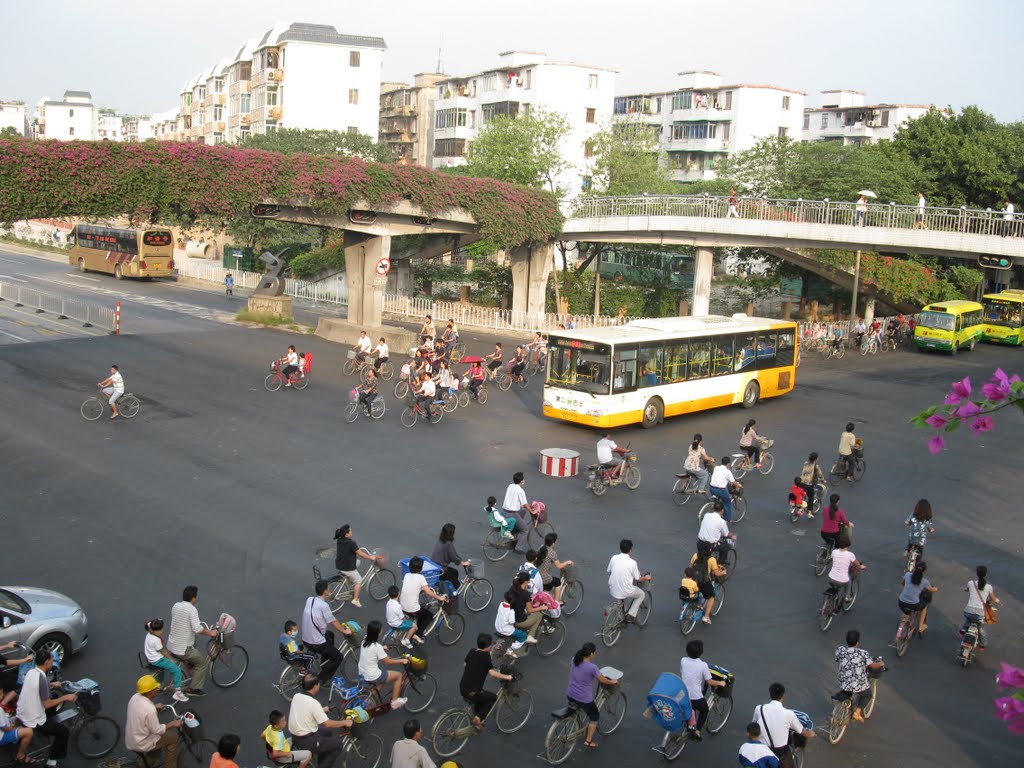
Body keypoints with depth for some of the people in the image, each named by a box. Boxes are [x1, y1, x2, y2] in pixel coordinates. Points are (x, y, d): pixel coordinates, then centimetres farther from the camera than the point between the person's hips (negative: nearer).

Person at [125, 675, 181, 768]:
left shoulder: (135, 697, -9)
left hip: (129, 741, 8)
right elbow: (157, 730, -22)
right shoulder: (150, 709, -33)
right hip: (141, 745, -8)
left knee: (158, 734, 30)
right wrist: (172, 724, -8)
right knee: (173, 737, 6)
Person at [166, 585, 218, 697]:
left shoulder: (175, 606, 3)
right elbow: (197, 628, -28)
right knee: (204, 660, 8)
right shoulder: (191, 609, -20)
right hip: (182, 649, -8)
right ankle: (194, 689, 8)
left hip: (171, 646, 8)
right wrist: (210, 633, -14)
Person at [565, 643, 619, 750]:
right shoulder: (592, 667, -22)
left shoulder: (574, 660, -4)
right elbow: (603, 680, -9)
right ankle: (588, 741, 21)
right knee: (595, 717, 19)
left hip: (570, 695, 6)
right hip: (584, 699, -6)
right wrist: (613, 682, 10)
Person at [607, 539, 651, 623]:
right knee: (641, 594, 25)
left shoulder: (614, 558, -3)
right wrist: (646, 578, 18)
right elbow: (637, 579, -2)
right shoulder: (632, 562, -12)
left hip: (612, 591, 4)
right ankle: (631, 615, 13)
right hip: (626, 592, -4)